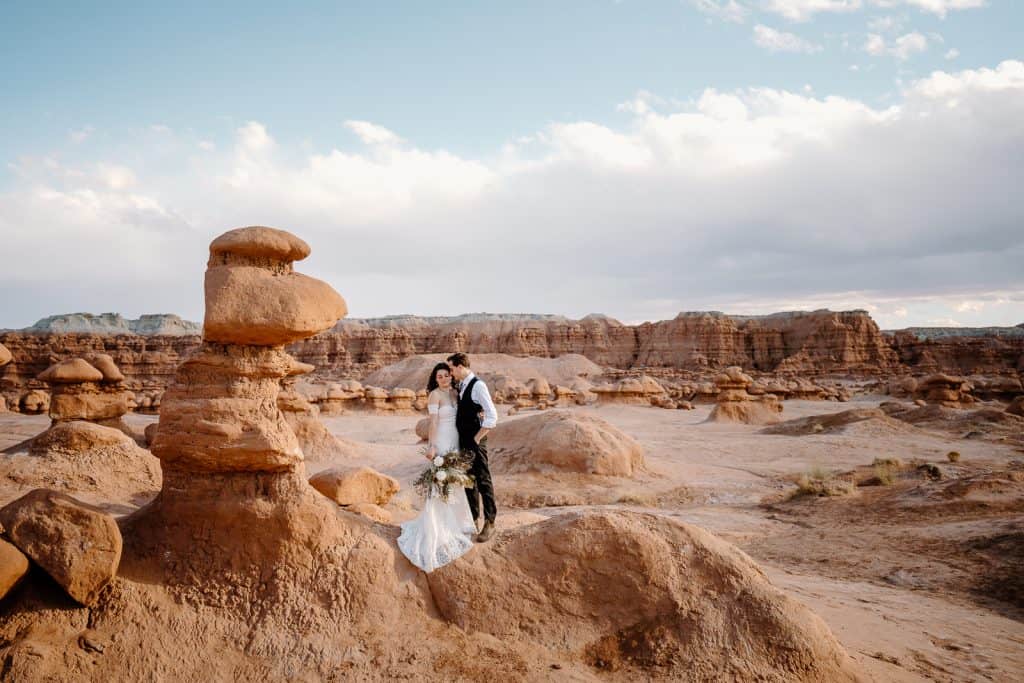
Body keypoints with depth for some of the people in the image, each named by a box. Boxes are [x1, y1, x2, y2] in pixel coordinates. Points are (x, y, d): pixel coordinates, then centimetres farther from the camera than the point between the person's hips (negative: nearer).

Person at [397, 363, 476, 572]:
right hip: (441, 441, -7)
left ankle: (453, 522, 30)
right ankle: (437, 528, 6)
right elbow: (433, 422, -16)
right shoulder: (435, 394, -12)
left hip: (455, 441, 7)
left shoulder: (455, 393, 9)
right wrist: (432, 446, -20)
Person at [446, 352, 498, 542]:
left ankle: (489, 523, 6)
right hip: (462, 441, 9)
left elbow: (492, 416, -20)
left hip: (475, 441, -9)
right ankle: (473, 518, 27)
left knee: (483, 480, -2)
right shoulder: (461, 386, 10)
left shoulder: (478, 385, -16)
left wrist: (477, 439, -15)